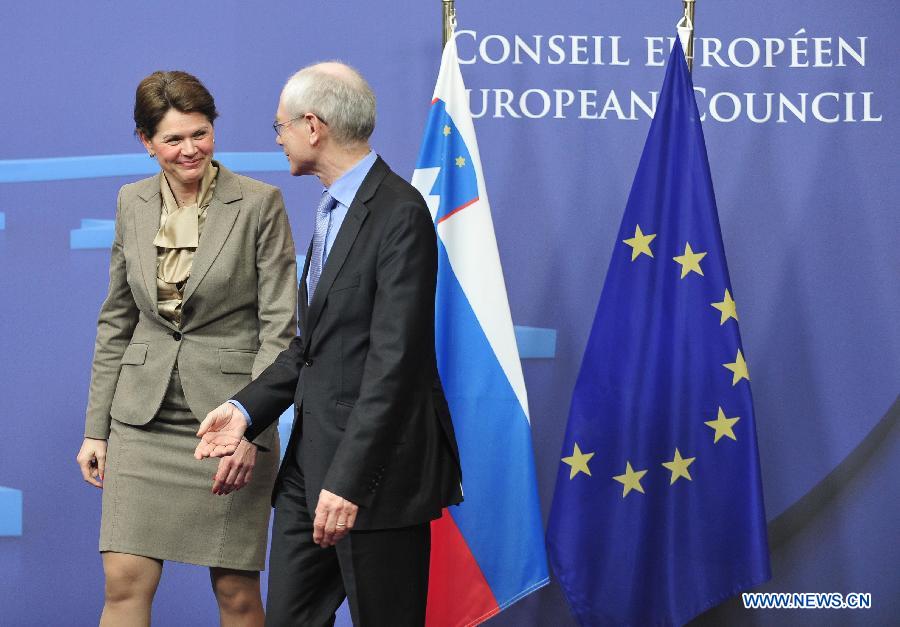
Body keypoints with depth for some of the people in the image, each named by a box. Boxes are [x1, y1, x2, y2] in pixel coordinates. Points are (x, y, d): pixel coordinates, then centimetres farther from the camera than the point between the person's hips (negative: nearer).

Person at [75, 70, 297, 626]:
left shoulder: (260, 203, -6)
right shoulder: (133, 203, 8)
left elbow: (278, 326, -8)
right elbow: (116, 320, 14)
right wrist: (96, 428, 10)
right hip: (143, 416, 3)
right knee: (125, 582, -4)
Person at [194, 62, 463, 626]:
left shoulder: (399, 213, -15)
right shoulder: (333, 210, 16)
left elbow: (395, 361, -21)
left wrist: (348, 480, -24)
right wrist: (247, 409, 5)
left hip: (374, 468, -9)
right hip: (311, 458, 9)